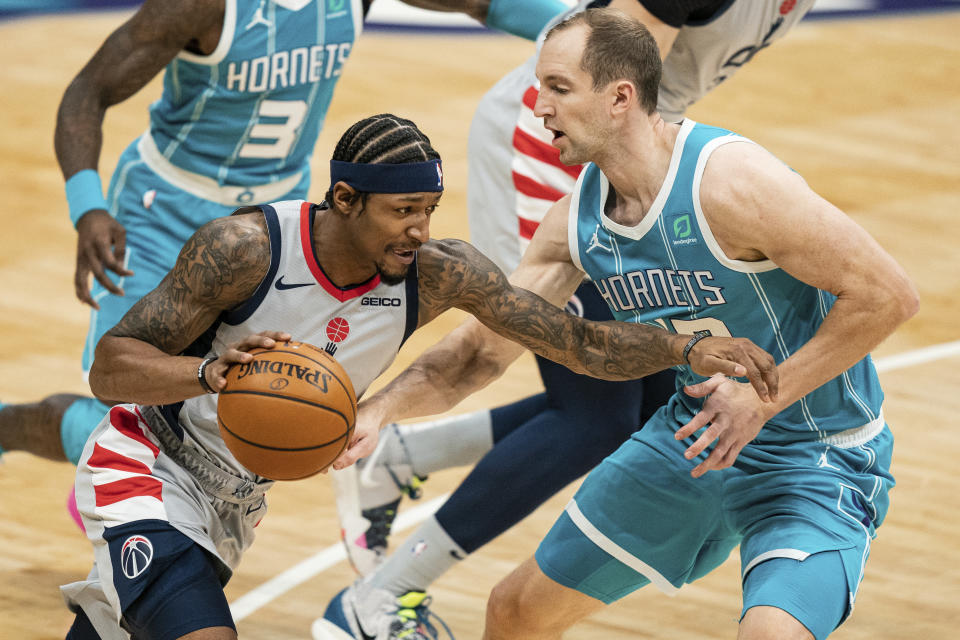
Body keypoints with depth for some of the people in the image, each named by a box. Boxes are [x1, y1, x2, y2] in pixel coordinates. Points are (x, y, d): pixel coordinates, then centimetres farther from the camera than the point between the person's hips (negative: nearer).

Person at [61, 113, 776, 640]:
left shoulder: (438, 274, -18)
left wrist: (690, 350, -32)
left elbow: (583, 342, -15)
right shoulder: (245, 247, -29)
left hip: (235, 499, 6)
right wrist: (212, 371, -46)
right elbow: (108, 366, -27)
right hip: (148, 465, -6)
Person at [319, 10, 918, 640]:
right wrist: (377, 411, -14)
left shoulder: (728, 181, -27)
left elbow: (888, 294, -25)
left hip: (815, 458, -7)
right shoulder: (576, 220, -4)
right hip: (694, 436, 7)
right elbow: (478, 345, 3)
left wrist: (764, 400, -25)